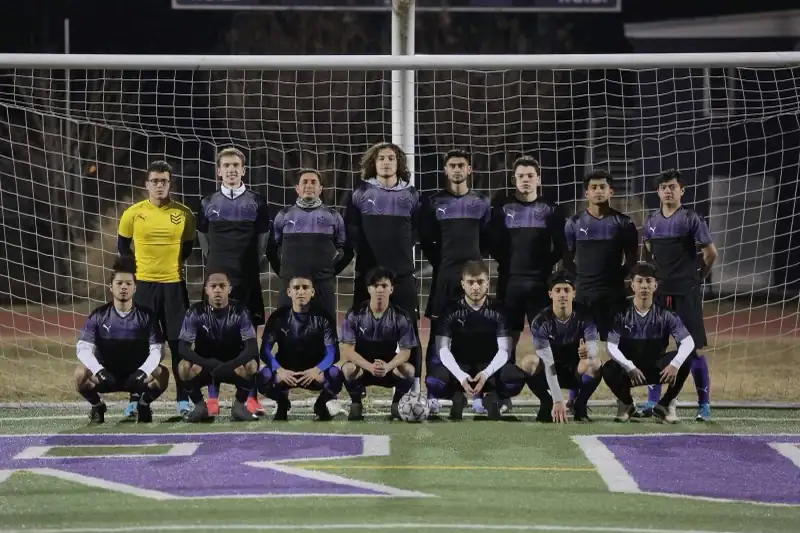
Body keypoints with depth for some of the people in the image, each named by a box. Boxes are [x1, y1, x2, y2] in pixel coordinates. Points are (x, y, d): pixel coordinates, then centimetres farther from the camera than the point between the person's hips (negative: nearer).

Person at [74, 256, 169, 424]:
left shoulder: (146, 316, -4)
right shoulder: (98, 316, -4)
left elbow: (156, 349, -10)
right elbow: (84, 349, -11)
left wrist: (143, 371, -30)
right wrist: (99, 370, -30)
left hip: (137, 375, 0)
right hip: (107, 375, 0)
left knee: (162, 374, -29)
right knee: (81, 373, -30)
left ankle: (143, 404, 1)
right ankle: (97, 406, 1)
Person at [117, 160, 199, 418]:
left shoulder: (183, 214, 0)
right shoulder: (133, 214, -1)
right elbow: (122, 246, 11)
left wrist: (172, 265, 6)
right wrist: (137, 269, 7)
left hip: (174, 284, 0)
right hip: (143, 284, 0)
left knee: (179, 343, 1)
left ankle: (185, 399, 8)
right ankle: (135, 401, 8)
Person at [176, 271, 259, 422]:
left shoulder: (240, 312, -13)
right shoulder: (196, 312, -13)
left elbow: (252, 347, -21)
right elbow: (183, 348, -19)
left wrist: (230, 365, -39)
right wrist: (207, 364, -38)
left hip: (232, 367, 0)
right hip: (204, 367, 0)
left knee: (250, 365, -31)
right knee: (185, 366, -31)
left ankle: (240, 404, -11)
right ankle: (200, 404, -9)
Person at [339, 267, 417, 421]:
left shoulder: (401, 317, -10)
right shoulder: (354, 315, -12)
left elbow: (405, 351, -10)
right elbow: (347, 349, -15)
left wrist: (388, 366, -32)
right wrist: (370, 366, -32)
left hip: (389, 367, 1)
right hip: (362, 366, -1)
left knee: (408, 370, -31)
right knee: (349, 369, -35)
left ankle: (396, 404, -3)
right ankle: (356, 404, -7)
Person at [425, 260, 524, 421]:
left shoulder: (498, 310, -4)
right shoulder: (451, 310, -4)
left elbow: (504, 350, -10)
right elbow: (443, 349, -10)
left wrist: (486, 374, -29)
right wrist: (460, 376, -28)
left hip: (489, 368, 0)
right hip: (459, 368, 0)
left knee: (517, 378, -34)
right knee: (433, 379, -34)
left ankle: (492, 398, -3)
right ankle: (457, 397, -2)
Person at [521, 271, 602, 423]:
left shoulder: (584, 318, -14)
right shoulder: (540, 322, -18)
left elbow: (593, 349, -29)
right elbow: (547, 362, -25)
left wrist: (587, 352, -56)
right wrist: (557, 400, -35)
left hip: (576, 372, 0)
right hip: (550, 374, 0)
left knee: (594, 363, -32)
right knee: (528, 362, -30)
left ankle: (580, 405, -8)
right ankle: (547, 404, -7)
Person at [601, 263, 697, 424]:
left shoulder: (665, 314, -8)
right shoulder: (622, 313, -10)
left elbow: (688, 342, -16)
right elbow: (611, 346, -17)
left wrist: (675, 364, -35)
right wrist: (630, 367, -34)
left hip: (657, 368, 1)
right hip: (629, 368, -1)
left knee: (686, 358, -25)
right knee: (609, 370, -35)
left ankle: (663, 406, -5)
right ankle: (626, 403, 1)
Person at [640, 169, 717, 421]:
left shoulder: (691, 219, -6)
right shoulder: (652, 221, 8)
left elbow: (711, 253, -4)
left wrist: (698, 277, 3)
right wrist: (654, 276, 14)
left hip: (686, 293, -5)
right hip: (659, 291, 5)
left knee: (694, 347, -4)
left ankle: (704, 403, 1)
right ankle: (653, 400, 14)